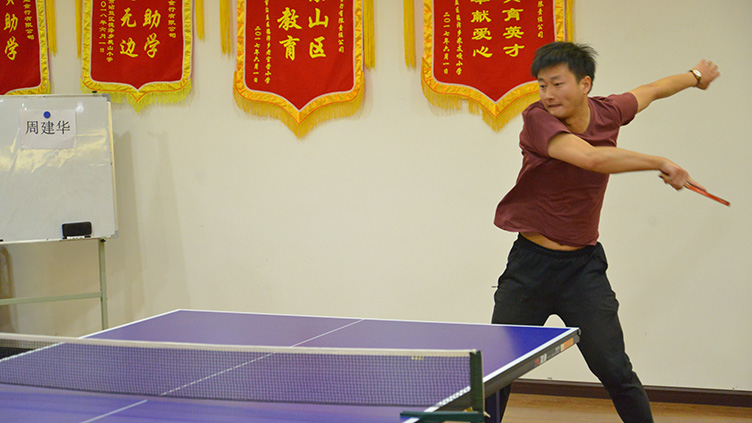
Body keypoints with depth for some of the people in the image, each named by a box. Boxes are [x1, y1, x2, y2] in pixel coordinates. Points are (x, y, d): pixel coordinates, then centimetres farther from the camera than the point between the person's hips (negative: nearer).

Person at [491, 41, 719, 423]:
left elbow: (651, 91, 20)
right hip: (531, 262, -2)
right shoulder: (537, 119, -17)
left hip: (582, 265, 2)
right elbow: (591, 157, -34)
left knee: (616, 372, -6)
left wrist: (695, 76, 38)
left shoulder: (607, 113, -3)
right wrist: (660, 163, -27)